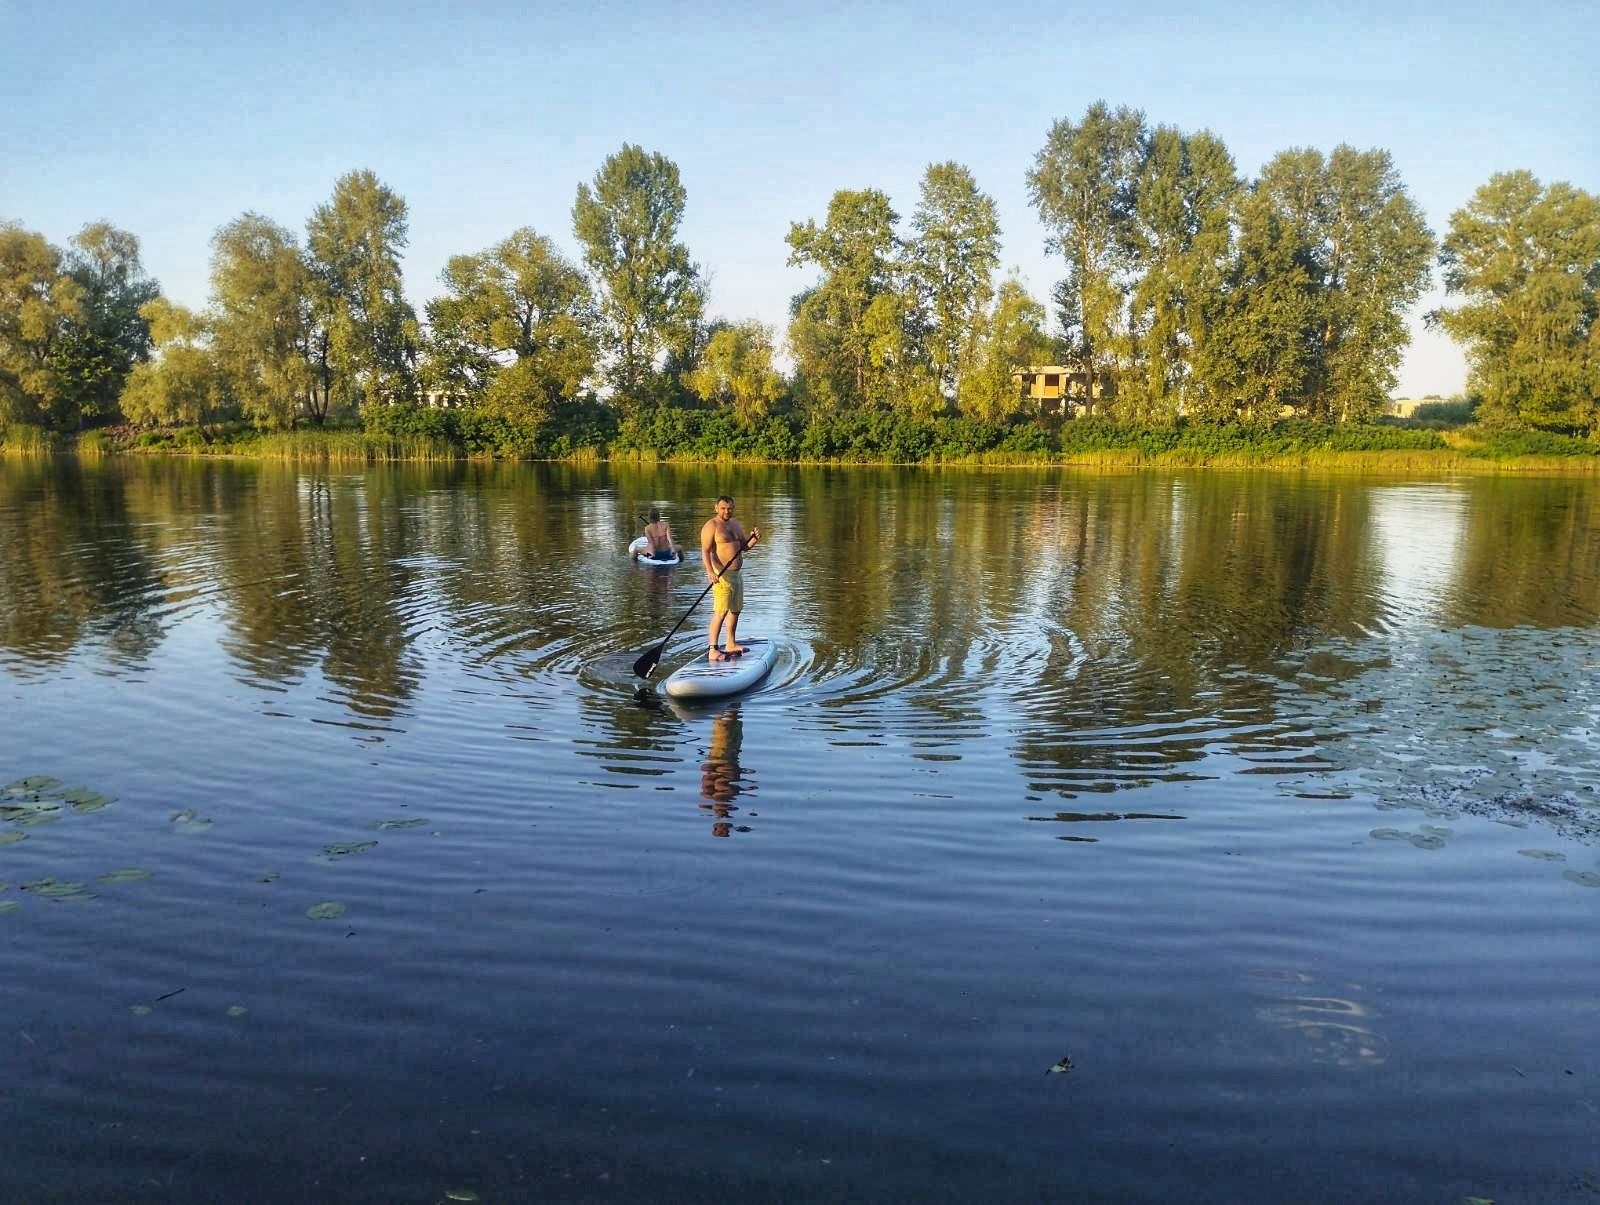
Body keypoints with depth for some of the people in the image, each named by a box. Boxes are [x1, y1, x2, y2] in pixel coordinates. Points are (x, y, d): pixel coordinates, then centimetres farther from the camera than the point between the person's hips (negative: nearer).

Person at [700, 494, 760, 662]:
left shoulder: (736, 524, 15)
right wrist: (710, 572, -31)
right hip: (721, 574, -9)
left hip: (736, 574, 9)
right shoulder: (711, 526, -11)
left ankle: (730, 644, 28)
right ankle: (712, 650, -15)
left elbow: (744, 546, 17)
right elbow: (705, 551, -18)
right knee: (721, 611, -15)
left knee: (736, 609, 15)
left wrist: (754, 538, -4)